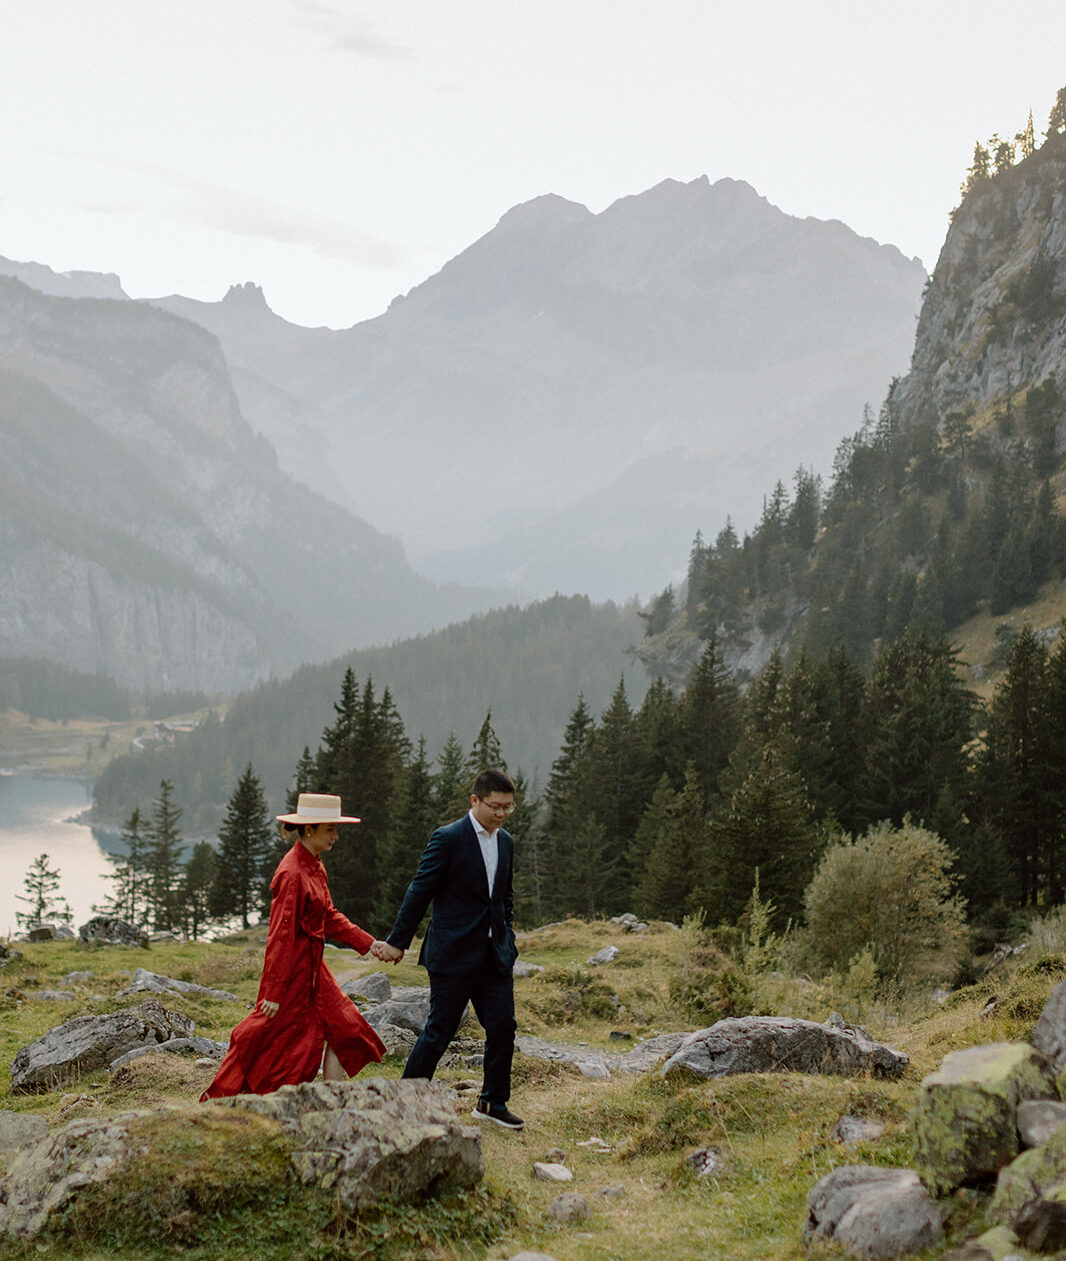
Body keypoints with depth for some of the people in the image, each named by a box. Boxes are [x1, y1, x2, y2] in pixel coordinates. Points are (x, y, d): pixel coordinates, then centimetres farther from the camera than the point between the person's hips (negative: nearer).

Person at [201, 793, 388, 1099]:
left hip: (312, 970, 9)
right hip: (292, 970, -9)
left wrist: (369, 944, 10)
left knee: (344, 1028, 8)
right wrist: (275, 991, -21)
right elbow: (281, 934, -22)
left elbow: (330, 918, 16)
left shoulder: (315, 867, 8)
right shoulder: (292, 873, -21)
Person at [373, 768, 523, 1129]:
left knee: (503, 1027, 5)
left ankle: (493, 1102, 21)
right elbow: (419, 892, -9)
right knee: (439, 1032, -1)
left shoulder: (505, 842, 10)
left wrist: (506, 939, 14)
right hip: (453, 954, -6)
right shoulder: (448, 839, -11)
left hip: (494, 956, 6)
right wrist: (397, 942, -7)